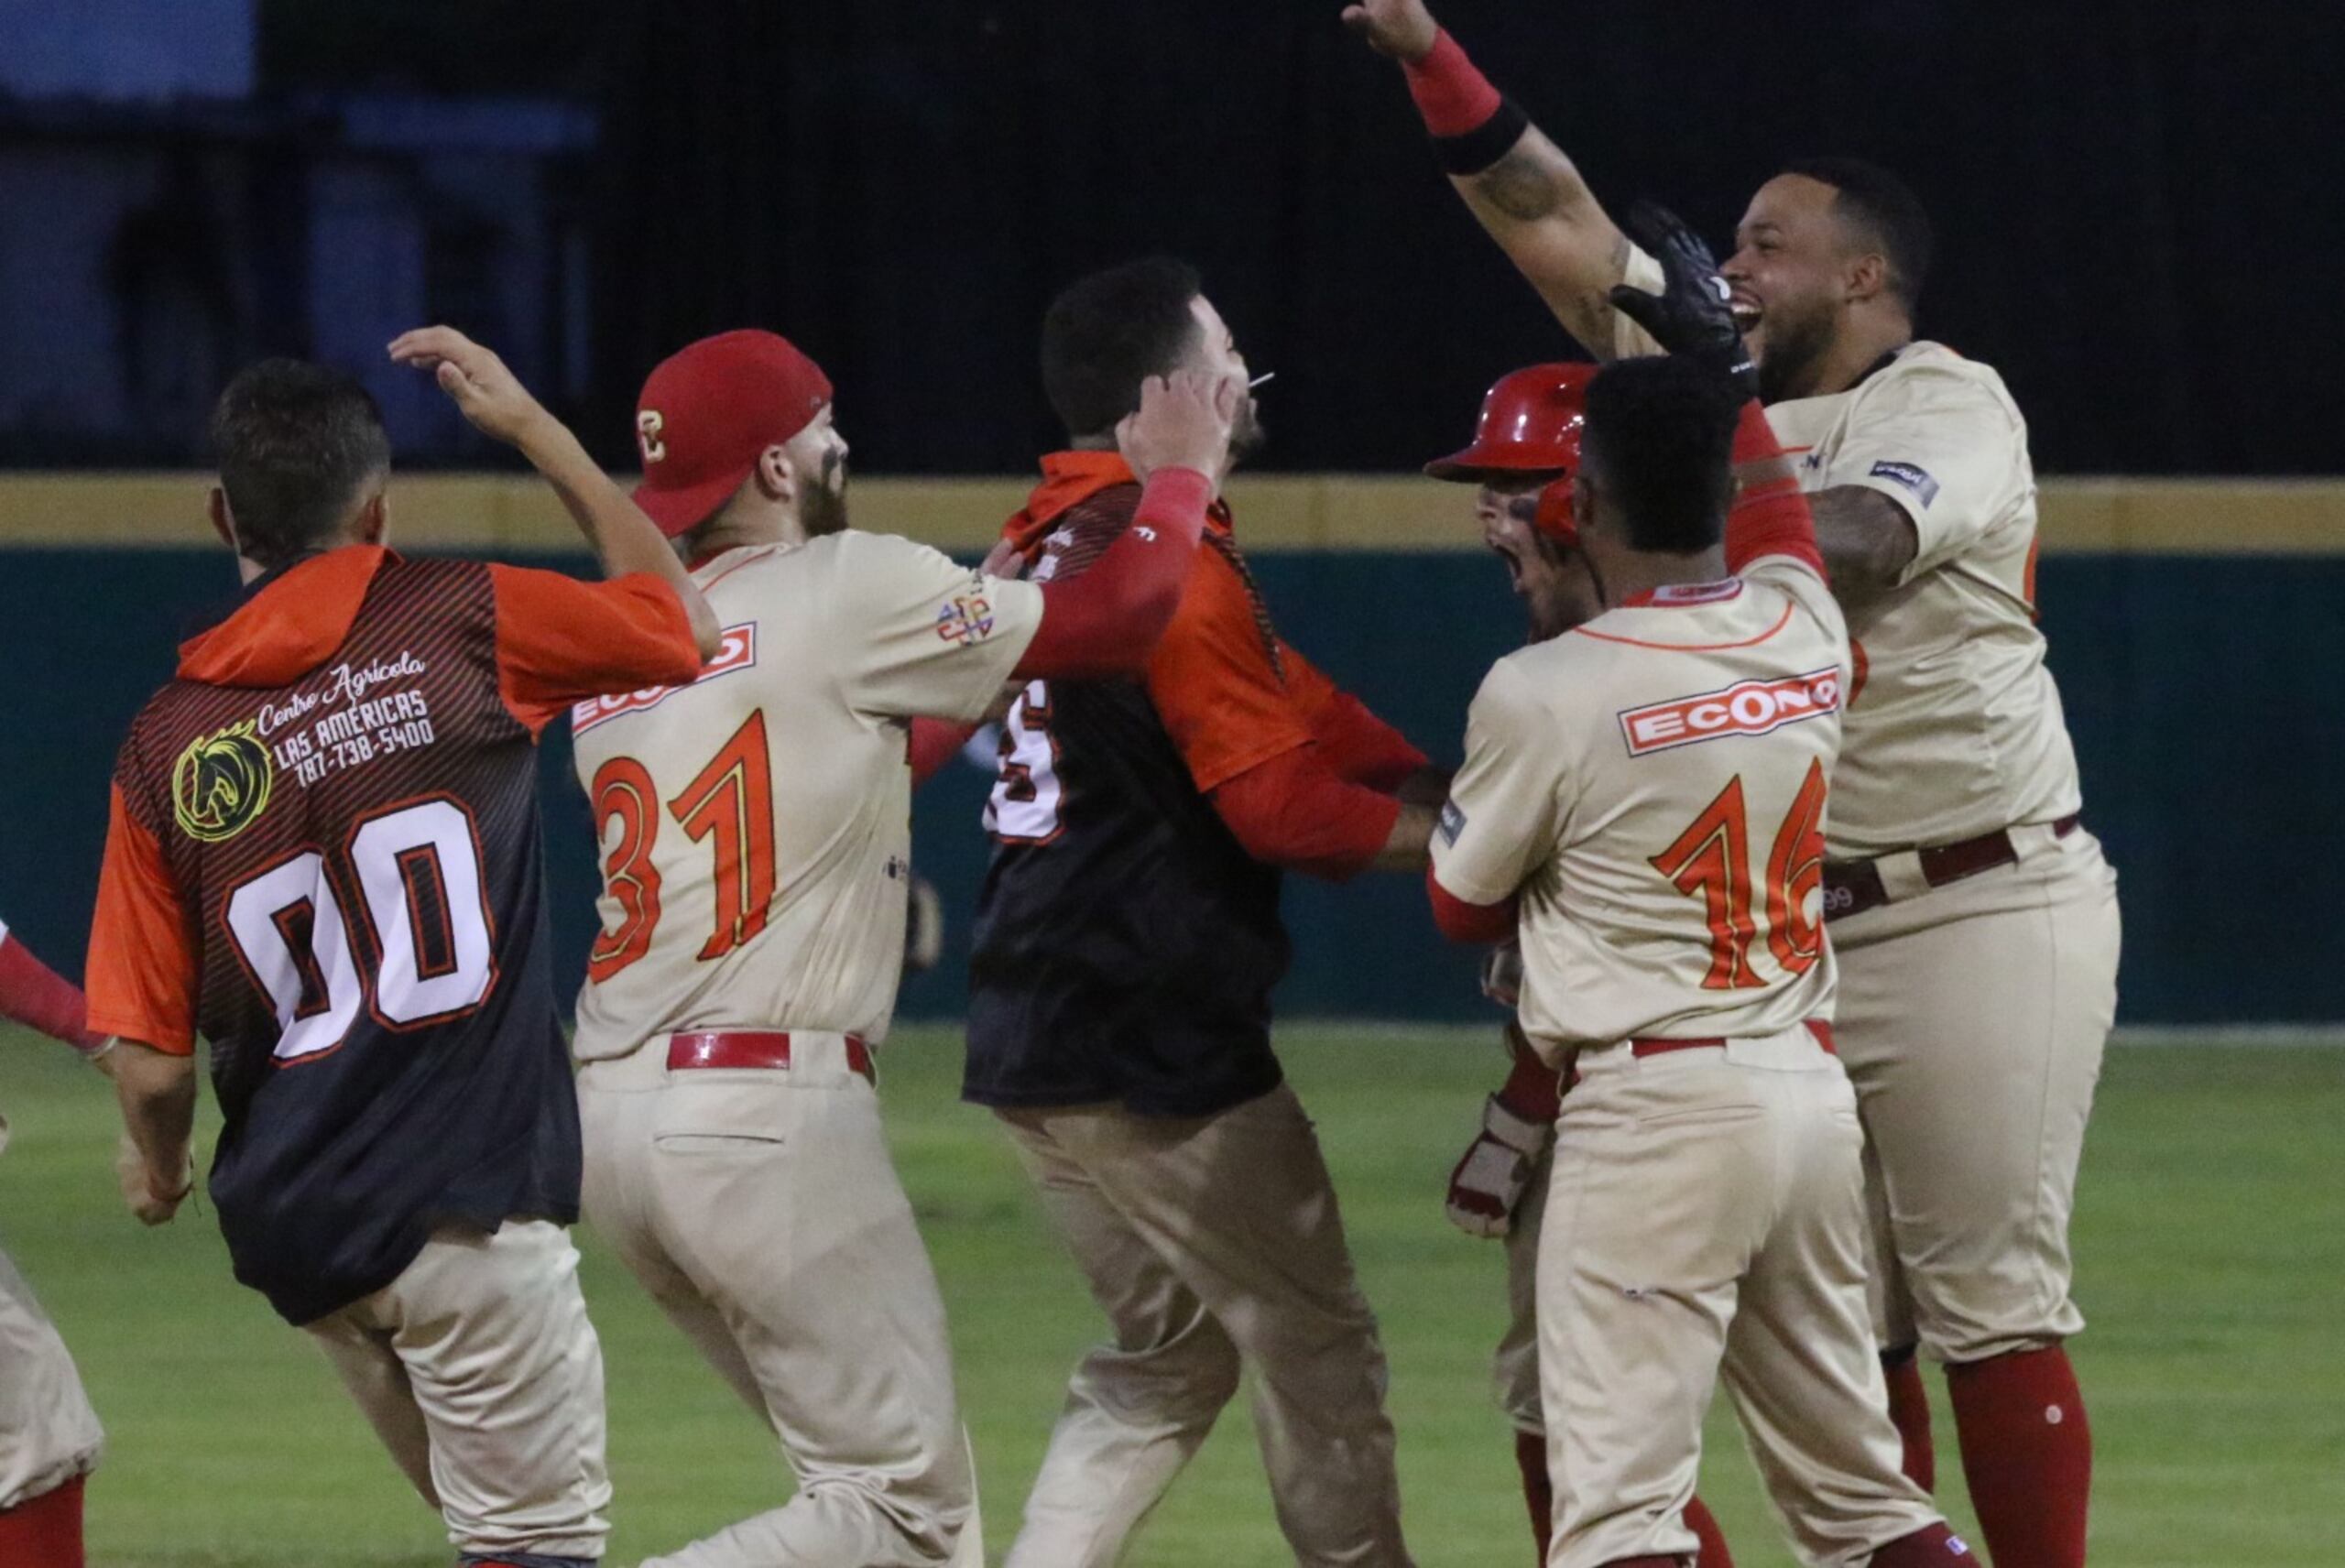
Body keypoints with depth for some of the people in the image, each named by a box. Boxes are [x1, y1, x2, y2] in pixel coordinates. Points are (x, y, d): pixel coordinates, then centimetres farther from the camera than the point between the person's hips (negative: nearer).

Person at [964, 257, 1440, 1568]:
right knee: (1317, 1351, 4)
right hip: (1159, 1048, -9)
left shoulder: (1054, 538, 13)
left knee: (1170, 1356, 19)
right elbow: (1279, 805, -19)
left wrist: (1435, 789, 7)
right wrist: (1448, 838, -8)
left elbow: (1292, 705, 15)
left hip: (1035, 1045, 9)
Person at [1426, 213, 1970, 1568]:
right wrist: (1720, 361, 40)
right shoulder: (1806, 633, 4)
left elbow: (1463, 906, 6)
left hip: (1653, 1103, -6)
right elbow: (1780, 510, 30)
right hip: (1815, 1090, 6)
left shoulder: (1544, 694, -11)